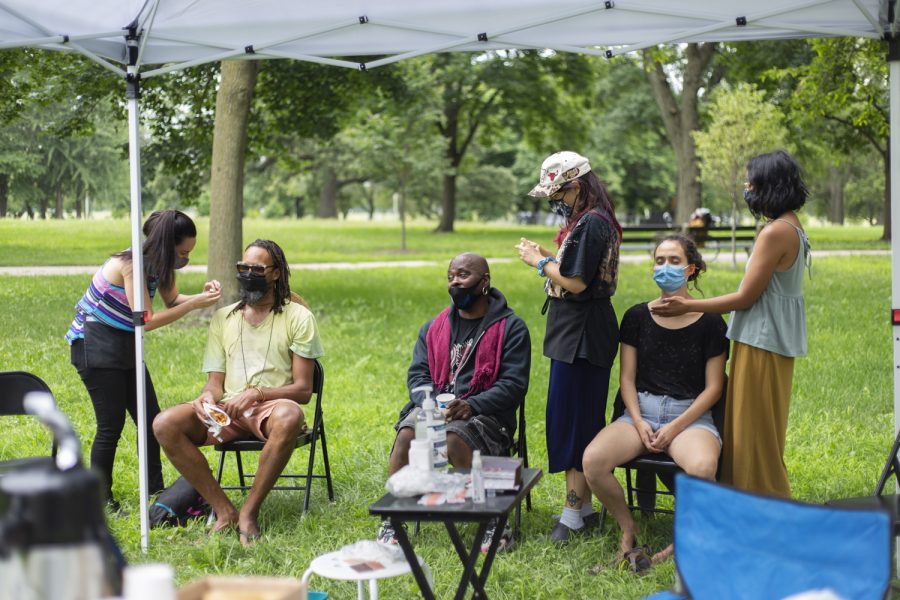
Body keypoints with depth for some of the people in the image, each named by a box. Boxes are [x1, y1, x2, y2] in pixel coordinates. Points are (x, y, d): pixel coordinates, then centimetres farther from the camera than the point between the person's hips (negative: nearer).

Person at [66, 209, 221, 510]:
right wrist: (194, 305, -25)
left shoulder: (159, 263, -1)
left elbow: (172, 299, 10)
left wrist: (203, 295, -9)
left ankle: (155, 488, 17)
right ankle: (101, 499, 6)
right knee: (111, 425, -6)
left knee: (150, 420, 7)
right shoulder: (130, 264, -25)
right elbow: (147, 320, -25)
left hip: (124, 346, 8)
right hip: (94, 346, -8)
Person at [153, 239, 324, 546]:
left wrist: (257, 393, -19)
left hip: (271, 409, -4)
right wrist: (208, 396, -12)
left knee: (290, 417, -41)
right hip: (227, 412, 4)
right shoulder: (223, 318, 17)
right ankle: (224, 511, -19)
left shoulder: (297, 317, 4)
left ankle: (249, 512, -26)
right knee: (165, 424, -23)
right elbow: (215, 382, 14)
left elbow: (303, 389, -2)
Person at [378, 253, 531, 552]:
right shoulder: (434, 328, 19)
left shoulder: (510, 328, 3)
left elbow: (514, 383, -6)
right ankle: (392, 522, -23)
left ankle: (492, 522, -23)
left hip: (485, 413, -4)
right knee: (407, 434, -29)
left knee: (454, 439, -36)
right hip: (433, 407, 4)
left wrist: (472, 406, -20)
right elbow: (417, 373, 12)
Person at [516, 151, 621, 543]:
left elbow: (575, 283, -22)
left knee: (573, 421, -5)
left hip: (582, 335, -11)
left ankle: (573, 513, 2)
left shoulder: (591, 224, -19)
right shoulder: (591, 220, 14)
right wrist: (546, 258, 6)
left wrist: (541, 262, -9)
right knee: (584, 421, 14)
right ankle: (584, 506, 22)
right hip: (579, 333, 11)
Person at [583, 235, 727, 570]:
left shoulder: (710, 323, 3)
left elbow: (713, 387, 1)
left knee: (702, 467, -38)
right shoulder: (637, 317, 10)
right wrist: (639, 423, -8)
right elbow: (627, 378, 9)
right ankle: (628, 530, -4)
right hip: (641, 411, 3)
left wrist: (675, 428, -11)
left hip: (691, 415, -2)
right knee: (593, 460, -28)